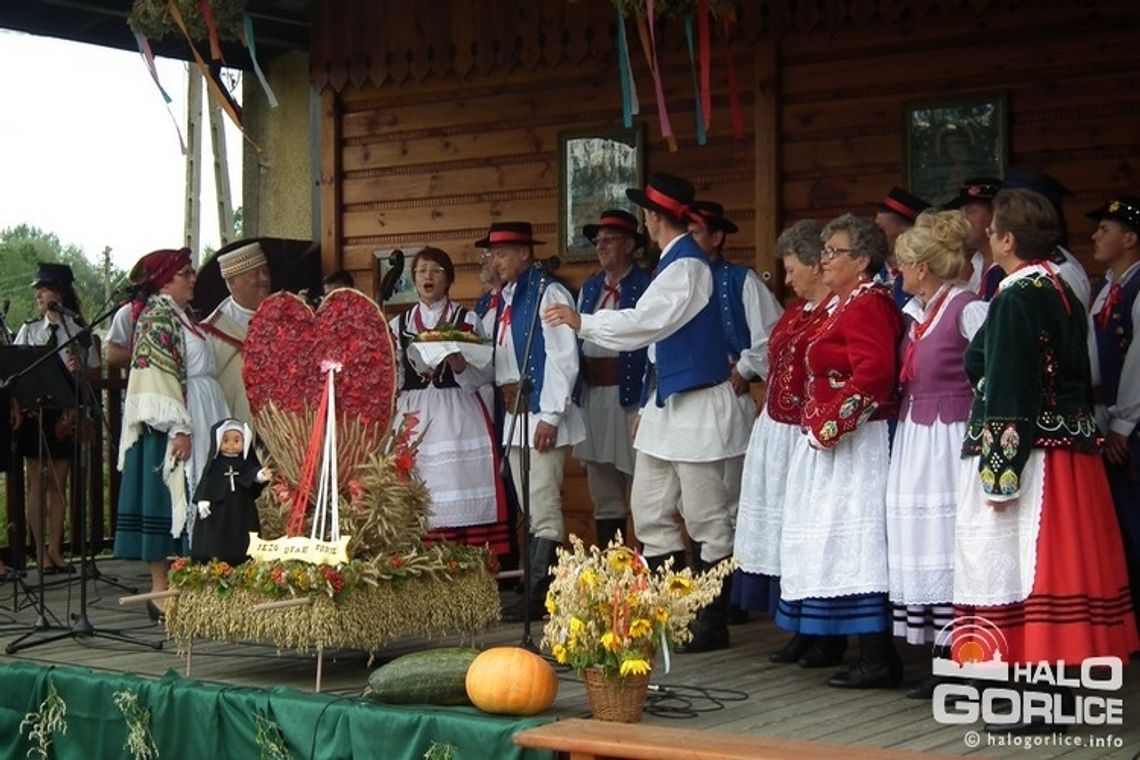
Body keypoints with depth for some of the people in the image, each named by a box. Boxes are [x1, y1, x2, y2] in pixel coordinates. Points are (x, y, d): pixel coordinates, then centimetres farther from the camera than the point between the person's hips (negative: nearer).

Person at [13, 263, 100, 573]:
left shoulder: (79, 331, 3)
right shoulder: (29, 330, 7)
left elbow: (96, 372, 4)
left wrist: (79, 371, -17)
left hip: (66, 415, -1)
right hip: (34, 412, 1)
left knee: (58, 484, 5)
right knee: (37, 484, 1)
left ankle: (54, 550, 11)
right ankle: (41, 551, 5)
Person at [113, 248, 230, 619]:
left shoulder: (181, 314, 17)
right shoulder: (158, 316, -12)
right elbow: (159, 375, -19)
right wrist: (178, 428, -24)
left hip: (199, 418, 10)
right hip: (174, 422, -10)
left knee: (187, 501, 9)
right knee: (169, 496, -7)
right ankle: (161, 591, -4)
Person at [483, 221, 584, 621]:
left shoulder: (548, 293, -10)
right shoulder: (504, 300, 17)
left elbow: (563, 359, -16)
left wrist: (550, 416, -20)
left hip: (540, 416, -9)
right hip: (513, 416, 10)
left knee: (543, 511, -8)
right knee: (530, 511, 13)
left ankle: (536, 598, -7)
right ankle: (532, 594, 18)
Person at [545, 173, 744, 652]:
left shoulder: (687, 266, -15)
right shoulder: (673, 263, 15)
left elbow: (646, 322, -24)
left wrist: (581, 322, -17)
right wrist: (648, 406, 22)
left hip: (697, 406, -10)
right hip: (667, 405, 10)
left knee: (706, 521, -2)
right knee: (649, 513, 11)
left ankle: (711, 626, 5)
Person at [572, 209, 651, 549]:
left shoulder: (646, 286, -6)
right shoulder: (590, 288, 16)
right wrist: (575, 395, 11)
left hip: (629, 395, -7)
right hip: (591, 395, 7)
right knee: (603, 494, 12)